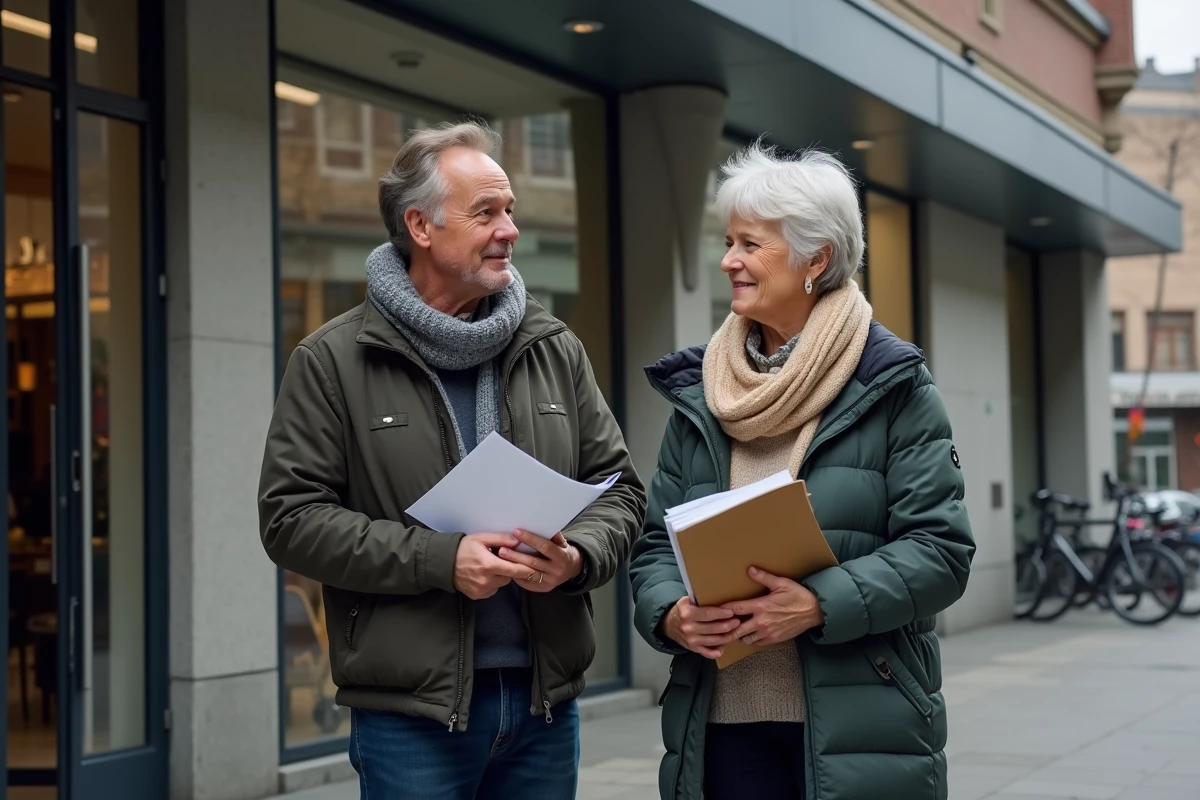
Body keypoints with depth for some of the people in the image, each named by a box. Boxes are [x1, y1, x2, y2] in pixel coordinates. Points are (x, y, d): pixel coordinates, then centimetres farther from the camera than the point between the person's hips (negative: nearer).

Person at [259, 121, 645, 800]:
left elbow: (618, 489, 10)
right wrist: (439, 560, -17)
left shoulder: (556, 351, 8)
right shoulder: (334, 361, -2)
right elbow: (292, 518, -8)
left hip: (545, 699, 4)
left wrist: (577, 557, -12)